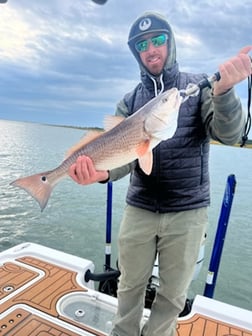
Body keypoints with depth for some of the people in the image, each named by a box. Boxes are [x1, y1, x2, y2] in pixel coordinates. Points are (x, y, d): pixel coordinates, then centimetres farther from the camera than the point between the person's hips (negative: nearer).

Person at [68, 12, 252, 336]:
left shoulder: (199, 86, 0)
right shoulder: (130, 101, 4)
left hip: (187, 211, -1)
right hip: (139, 208, 2)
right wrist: (102, 171, -29)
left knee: (173, 293, 15)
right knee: (130, 284, 18)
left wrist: (222, 91, -33)